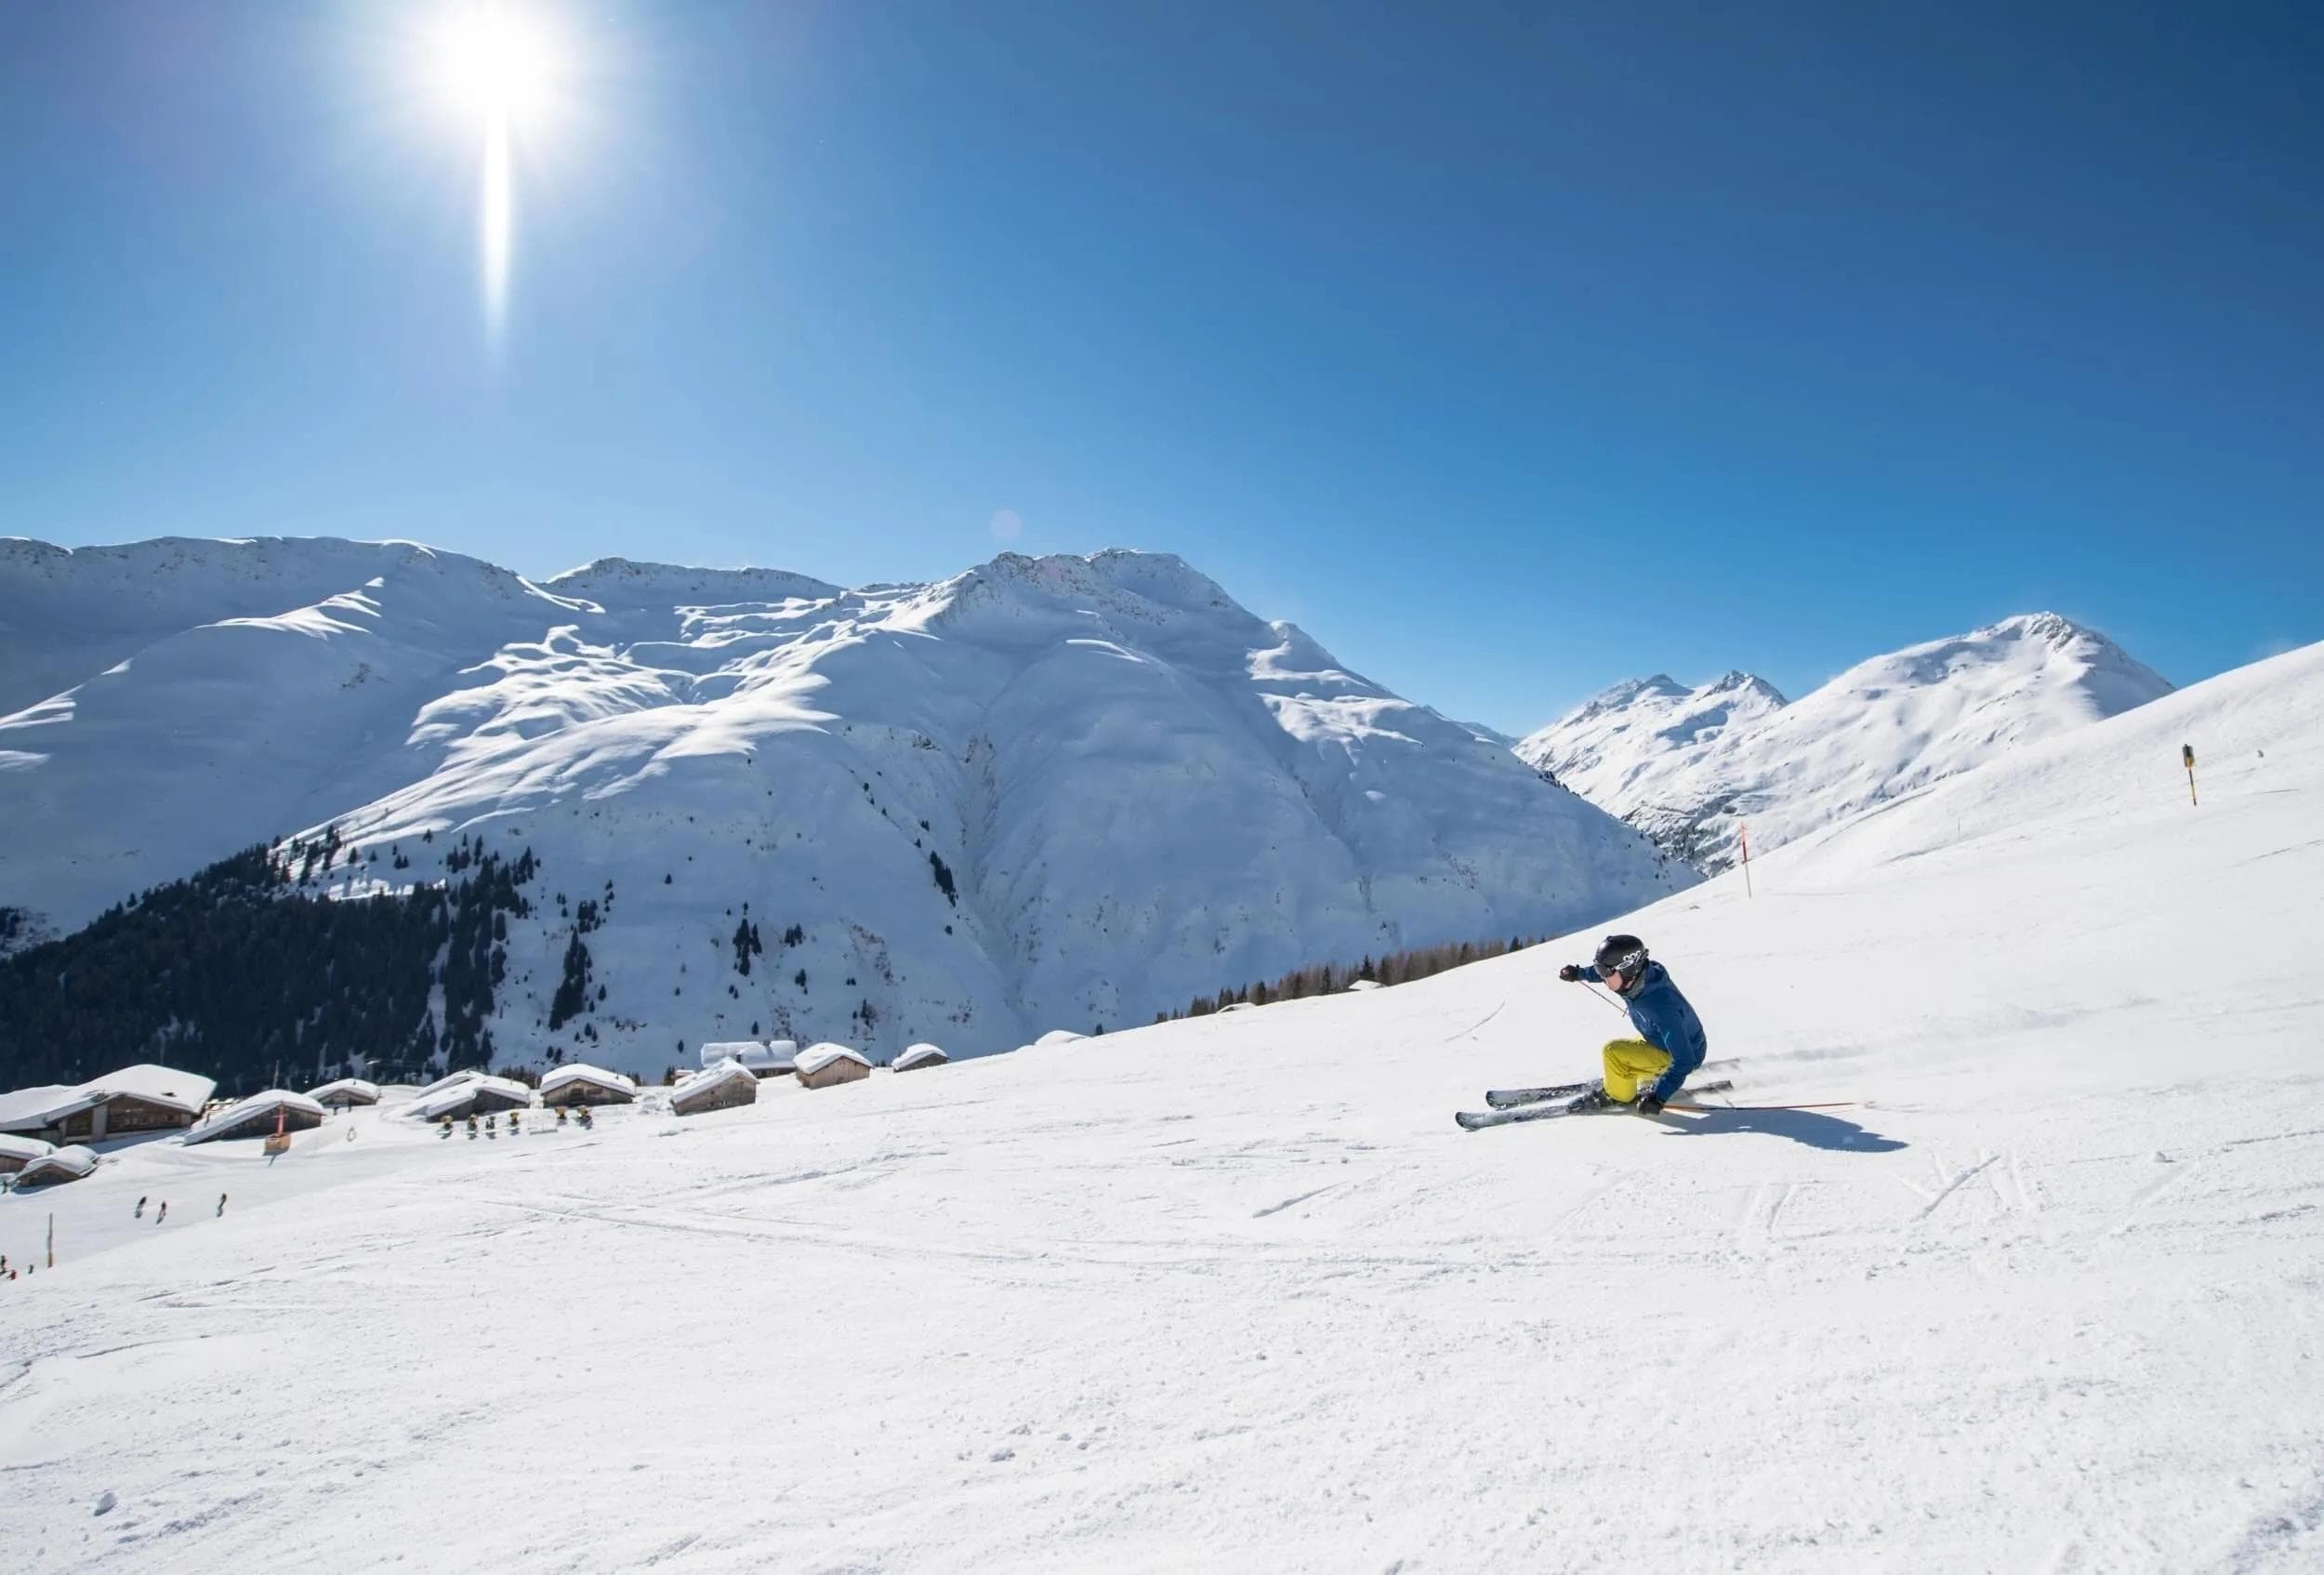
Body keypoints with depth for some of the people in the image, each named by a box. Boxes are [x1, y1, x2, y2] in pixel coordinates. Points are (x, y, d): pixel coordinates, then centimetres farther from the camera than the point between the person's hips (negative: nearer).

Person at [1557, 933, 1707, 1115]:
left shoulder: (1661, 1007, -40)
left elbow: (1684, 1061, -36)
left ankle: (1618, 1096, 3)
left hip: (1677, 1058, -9)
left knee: (1613, 1051, -21)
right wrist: (1579, 973, 17)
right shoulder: (1636, 973, -18)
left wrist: (1658, 1096, -39)